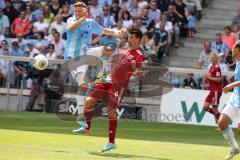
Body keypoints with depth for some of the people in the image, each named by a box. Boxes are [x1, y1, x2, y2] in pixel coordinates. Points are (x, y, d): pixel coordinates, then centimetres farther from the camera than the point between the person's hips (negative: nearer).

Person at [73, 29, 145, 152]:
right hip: (108, 81, 7)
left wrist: (135, 69, -36)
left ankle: (111, 142, -4)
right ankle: (87, 127, 17)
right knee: (89, 101, -2)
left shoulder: (138, 56, -7)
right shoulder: (123, 50, 16)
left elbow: (140, 74, -17)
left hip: (119, 86, -7)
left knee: (111, 111, -12)